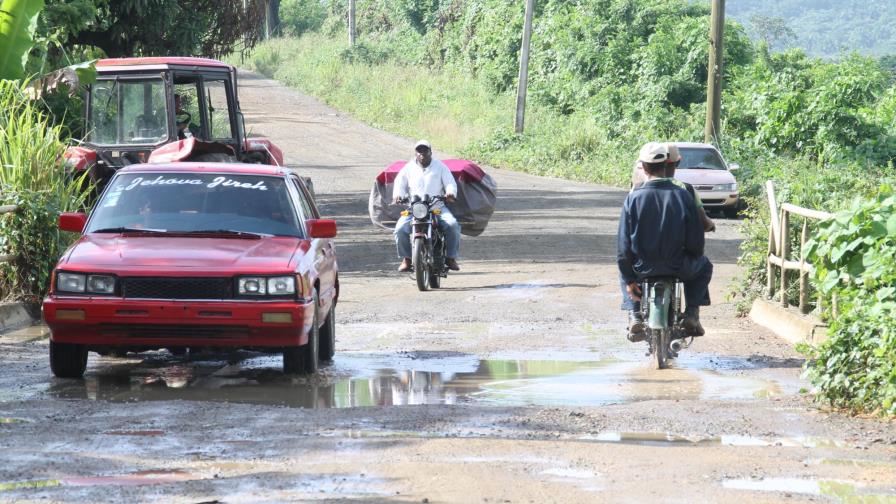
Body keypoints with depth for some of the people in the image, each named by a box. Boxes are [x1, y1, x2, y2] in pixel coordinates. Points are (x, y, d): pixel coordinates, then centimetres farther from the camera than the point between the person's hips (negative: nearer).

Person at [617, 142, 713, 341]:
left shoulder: (634, 198, -10)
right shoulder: (683, 196, -9)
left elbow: (624, 243, -7)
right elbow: (696, 239, -5)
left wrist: (629, 279, 4)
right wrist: (693, 257, 18)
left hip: (644, 269, 0)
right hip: (678, 267, 0)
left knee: (626, 266, 36)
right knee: (704, 266, 32)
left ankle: (635, 315, 19)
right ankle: (692, 314, 19)